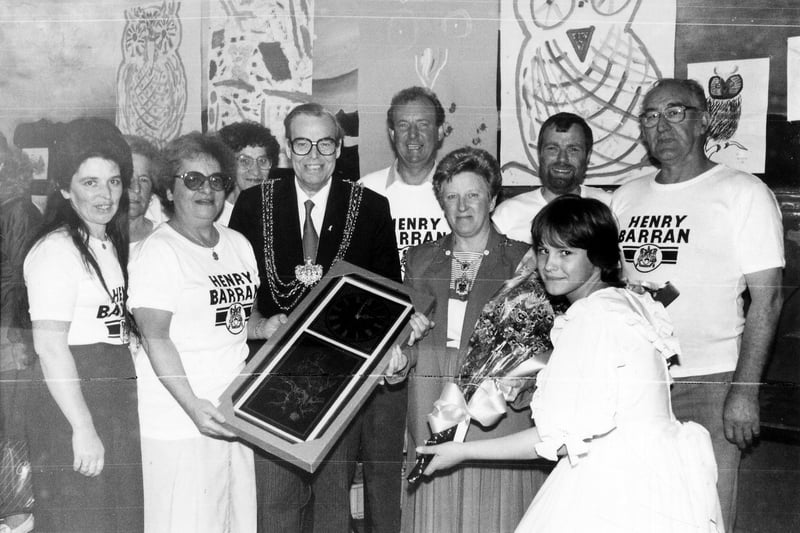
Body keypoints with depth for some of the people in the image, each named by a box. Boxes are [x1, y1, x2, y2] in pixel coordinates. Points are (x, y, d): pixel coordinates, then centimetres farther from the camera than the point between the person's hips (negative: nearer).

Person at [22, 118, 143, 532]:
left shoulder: (110, 244, 14)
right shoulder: (56, 249, -15)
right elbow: (50, 347, -19)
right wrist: (83, 427, -21)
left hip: (116, 398, 9)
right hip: (72, 401, -9)